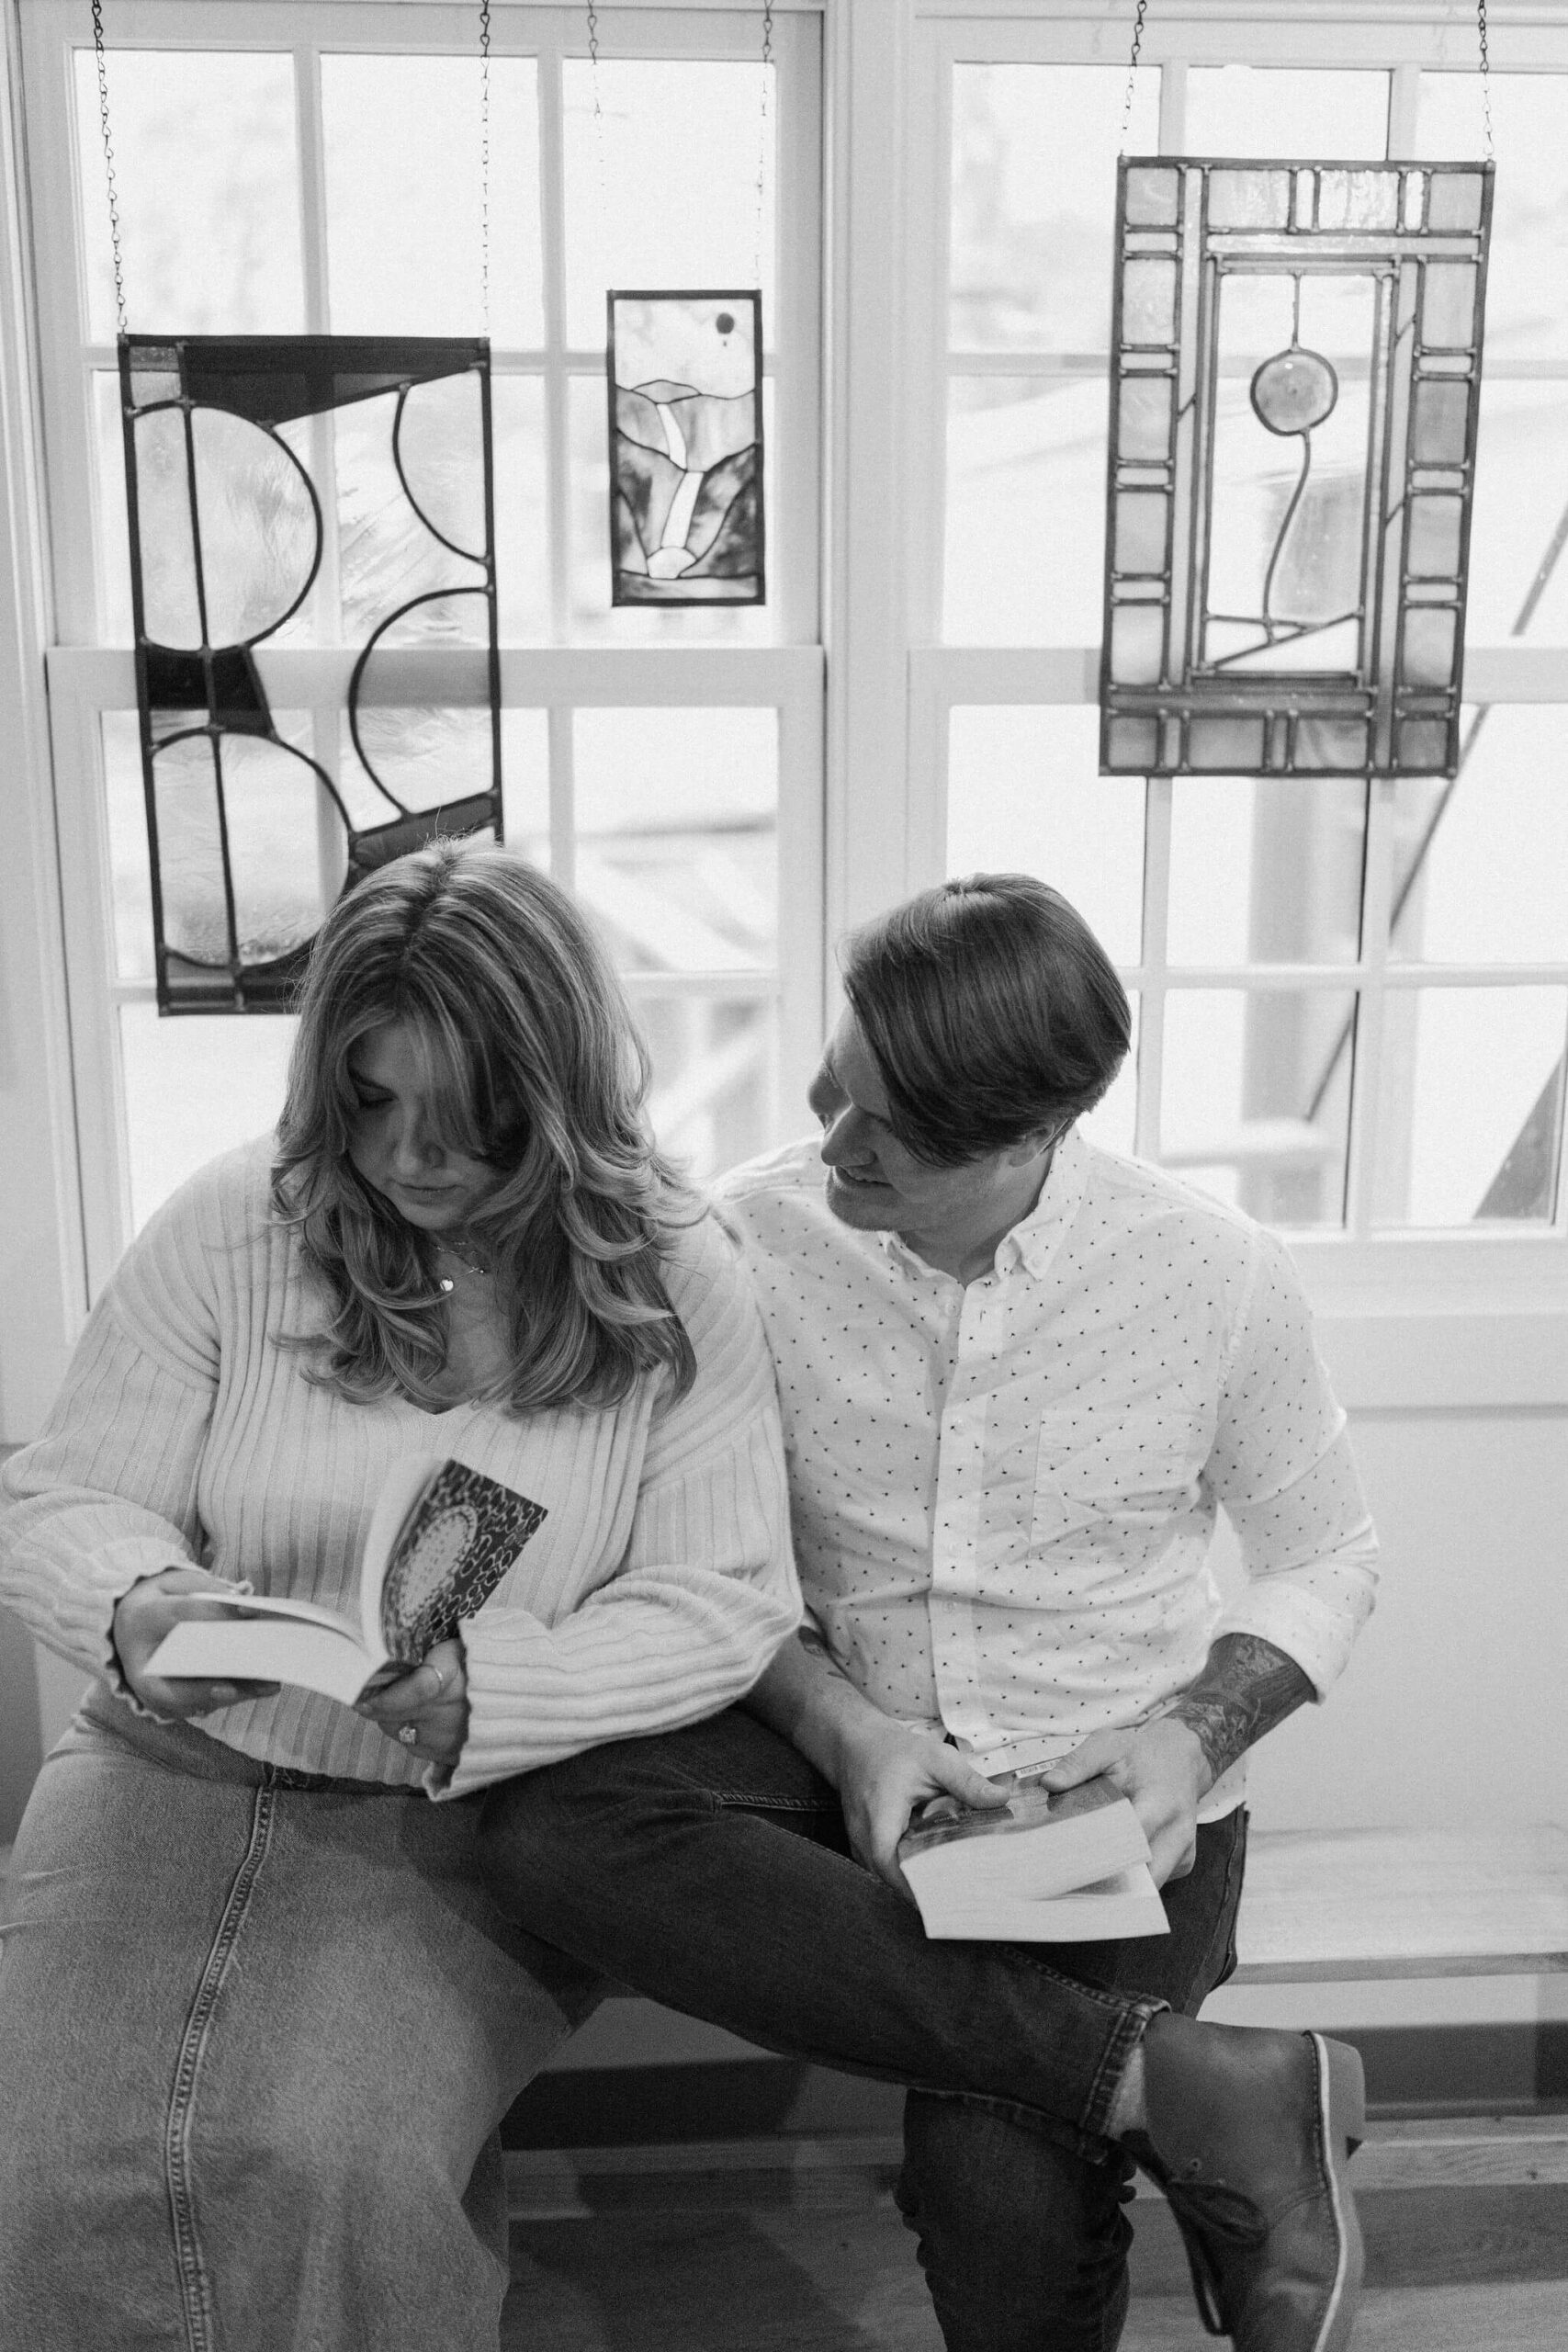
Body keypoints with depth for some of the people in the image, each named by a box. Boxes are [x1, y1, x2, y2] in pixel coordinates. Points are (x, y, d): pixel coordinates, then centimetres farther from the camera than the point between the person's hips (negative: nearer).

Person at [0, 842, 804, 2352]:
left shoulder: (675, 1285, -7)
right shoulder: (230, 1229, -3)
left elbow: (722, 1598, -10)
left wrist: (483, 1689, -27)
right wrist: (137, 1613, -23)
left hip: (471, 1810, -2)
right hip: (174, 1769, 3)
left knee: (330, 2164, -25)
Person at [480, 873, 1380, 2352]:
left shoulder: (1211, 1272, -9)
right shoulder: (752, 1240, -8)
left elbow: (1322, 1558, 6)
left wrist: (1195, 1734, -11)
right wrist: (837, 1724, -15)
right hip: (846, 1755, 3)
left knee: (1003, 2194, -32)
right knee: (549, 1824, -31)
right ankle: (1183, 2084, -28)